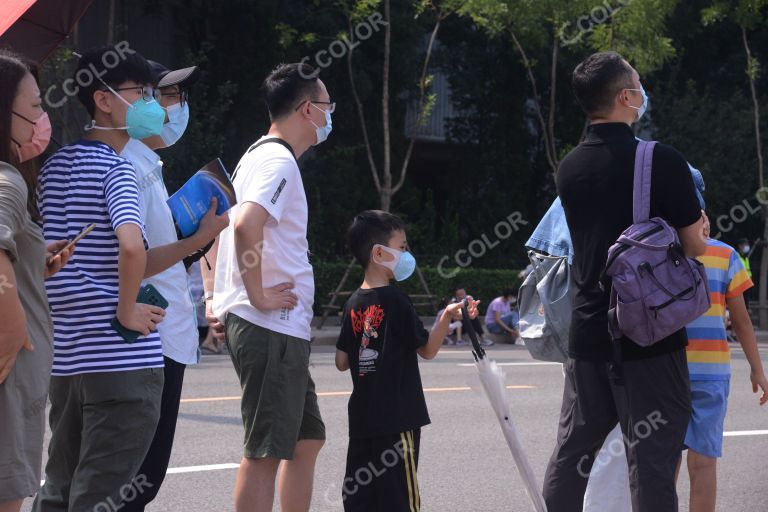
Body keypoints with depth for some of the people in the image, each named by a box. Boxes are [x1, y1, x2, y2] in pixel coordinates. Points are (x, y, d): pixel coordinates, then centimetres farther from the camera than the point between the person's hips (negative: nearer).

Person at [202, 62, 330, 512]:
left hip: (284, 329, 10)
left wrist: (215, 294, 20)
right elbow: (246, 226, -30)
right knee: (267, 450, -6)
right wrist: (258, 294, -21)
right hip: (272, 326, -10)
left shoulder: (257, 156, 19)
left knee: (307, 438, 16)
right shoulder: (279, 160, -13)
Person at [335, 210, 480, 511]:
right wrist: (446, 318, -16)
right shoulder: (396, 301, -11)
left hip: (361, 416, 6)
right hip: (397, 418, -6)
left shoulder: (353, 304, 7)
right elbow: (427, 350, -7)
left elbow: (342, 362, 10)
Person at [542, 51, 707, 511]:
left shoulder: (570, 169, 7)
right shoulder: (662, 161, -13)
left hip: (588, 333, 6)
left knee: (571, 454, 14)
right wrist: (697, 226, 14)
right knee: (653, 458, -3)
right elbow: (694, 246, -9)